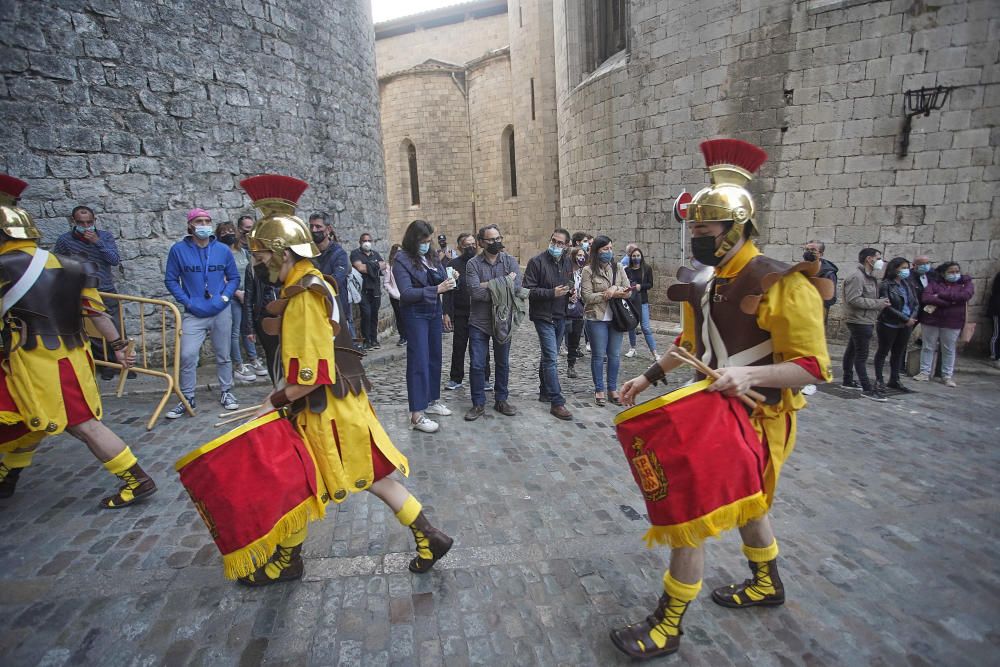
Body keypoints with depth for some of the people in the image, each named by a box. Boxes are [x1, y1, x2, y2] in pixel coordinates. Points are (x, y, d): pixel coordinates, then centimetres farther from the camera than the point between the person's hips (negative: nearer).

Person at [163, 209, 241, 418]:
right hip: (193, 314, -1)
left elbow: (234, 278, 7)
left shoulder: (223, 250, 0)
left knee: (224, 355, 11)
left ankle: (226, 393, 25)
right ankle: (187, 398, 9)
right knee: (187, 356, -6)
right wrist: (187, 301, -10)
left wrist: (224, 297, -8)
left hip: (221, 312, 1)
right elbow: (171, 280, 0)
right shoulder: (179, 249, -4)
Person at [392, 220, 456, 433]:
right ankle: (416, 414, -5)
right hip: (415, 314, -6)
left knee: (434, 358, 13)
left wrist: (448, 281, -17)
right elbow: (406, 292, -19)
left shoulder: (432, 256, 5)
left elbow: (442, 279, 8)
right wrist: (436, 289, -25)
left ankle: (432, 400, 28)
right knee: (419, 361, -8)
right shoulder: (402, 261, -11)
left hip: (434, 312, 7)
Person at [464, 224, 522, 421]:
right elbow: (475, 292, -19)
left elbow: (517, 288, -13)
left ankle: (501, 400, 29)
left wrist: (490, 286, -17)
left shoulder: (510, 261, 0)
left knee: (502, 364, 13)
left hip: (503, 321, 2)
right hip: (479, 322, -1)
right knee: (477, 365, 1)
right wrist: (505, 283, -16)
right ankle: (478, 404, 16)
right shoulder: (473, 264, -5)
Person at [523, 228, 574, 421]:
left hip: (560, 316, 7)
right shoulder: (537, 261, -11)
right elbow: (528, 290, -15)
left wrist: (571, 292, 2)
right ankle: (557, 403, -9)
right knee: (551, 358, -11)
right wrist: (552, 293, -23)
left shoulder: (567, 263, 9)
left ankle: (545, 392, 33)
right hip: (543, 316, -7)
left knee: (549, 356, 18)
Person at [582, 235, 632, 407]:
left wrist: (615, 288, -18)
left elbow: (628, 291, 2)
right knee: (598, 355, 5)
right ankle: (599, 390, 17)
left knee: (614, 354, 9)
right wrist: (611, 294, -16)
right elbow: (587, 297, -12)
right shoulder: (588, 270, -6)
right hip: (597, 318, -3)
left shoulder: (618, 268, 6)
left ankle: (613, 389, 22)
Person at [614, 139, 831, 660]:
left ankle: (666, 628, 13)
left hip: (753, 419, -8)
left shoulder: (782, 284, -20)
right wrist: (649, 376, 10)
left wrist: (749, 374, -35)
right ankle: (766, 584, 52)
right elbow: (690, 343, 18)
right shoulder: (702, 284, 4)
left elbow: (811, 365, -20)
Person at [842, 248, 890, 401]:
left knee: (852, 351, 16)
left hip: (866, 321, 10)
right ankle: (867, 389, -5)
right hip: (859, 321, -10)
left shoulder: (870, 277, 15)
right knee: (861, 355, -7)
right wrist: (879, 303, -19)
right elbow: (854, 299, -24)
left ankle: (848, 381, 25)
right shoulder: (857, 276, -16)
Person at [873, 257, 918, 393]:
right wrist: (906, 319, -16)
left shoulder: (908, 284, 8)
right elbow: (888, 307, -17)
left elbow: (915, 303, 9)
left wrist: (912, 318, -8)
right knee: (883, 351, 6)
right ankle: (879, 380, 14)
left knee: (899, 353, 11)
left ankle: (894, 380, 21)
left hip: (906, 326, 6)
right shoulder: (885, 285, -11)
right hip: (889, 325, -6)